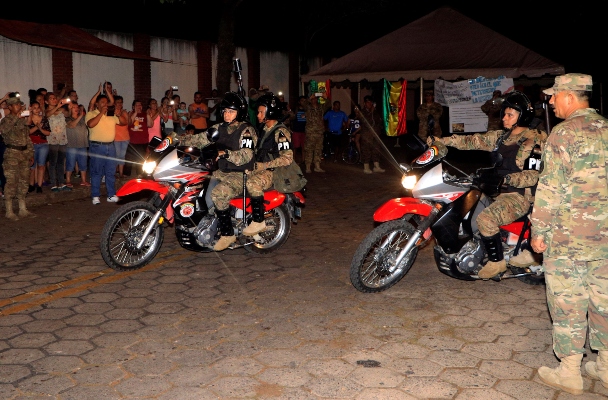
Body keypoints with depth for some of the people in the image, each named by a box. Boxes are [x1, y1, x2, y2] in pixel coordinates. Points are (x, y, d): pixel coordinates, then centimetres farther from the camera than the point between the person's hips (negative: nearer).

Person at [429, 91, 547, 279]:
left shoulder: (535, 139, -9)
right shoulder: (501, 137, 13)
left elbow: (536, 174, -17)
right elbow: (473, 141, 8)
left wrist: (508, 178, -29)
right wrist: (440, 140, 0)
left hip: (521, 195, -9)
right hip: (502, 191, 9)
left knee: (486, 218, -29)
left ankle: (497, 262, -8)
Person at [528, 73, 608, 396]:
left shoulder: (565, 133, -11)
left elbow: (551, 187, -16)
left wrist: (539, 230, -9)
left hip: (568, 236, -7)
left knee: (567, 302, 2)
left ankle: (569, 373, 10)